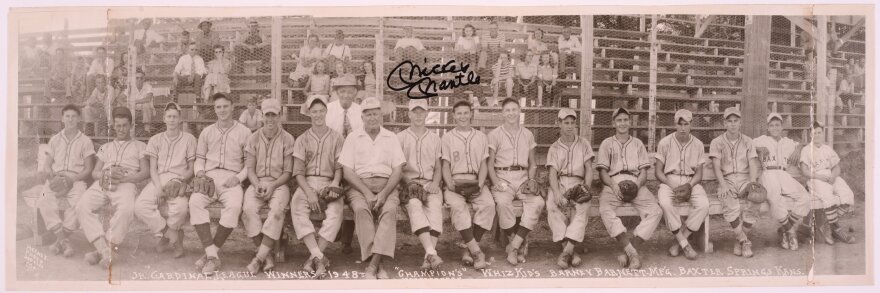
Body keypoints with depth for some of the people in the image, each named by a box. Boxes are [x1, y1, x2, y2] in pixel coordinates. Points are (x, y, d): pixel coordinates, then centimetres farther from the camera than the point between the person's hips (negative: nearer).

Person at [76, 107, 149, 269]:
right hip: (102, 183, 3)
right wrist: (105, 174, -2)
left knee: (126, 209, -38)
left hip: (126, 184, -3)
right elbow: (94, 172, 24)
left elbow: (146, 172, 9)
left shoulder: (140, 146, 24)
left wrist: (125, 178, -9)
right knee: (82, 206, -29)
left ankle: (103, 251, -34)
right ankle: (104, 249, -37)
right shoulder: (105, 147, 34)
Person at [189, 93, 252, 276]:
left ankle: (211, 252, -24)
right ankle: (212, 256, -33)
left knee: (234, 206, -36)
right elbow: (199, 157, 23)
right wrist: (199, 172, 1)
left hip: (231, 179, -2)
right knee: (195, 202, -32)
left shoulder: (244, 132, 12)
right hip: (209, 178, 2)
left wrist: (239, 178, -8)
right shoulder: (206, 132, 22)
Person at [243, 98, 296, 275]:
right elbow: (250, 168, 8)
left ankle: (259, 258, -31)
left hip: (278, 184, -2)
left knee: (277, 210, -34)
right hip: (257, 183, 2)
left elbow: (288, 172, 2)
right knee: (249, 209, -30)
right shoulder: (254, 138, 11)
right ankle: (267, 256, -23)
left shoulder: (287, 139, 4)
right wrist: (257, 185, -11)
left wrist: (272, 186, -13)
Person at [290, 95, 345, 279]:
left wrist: (334, 184, -15)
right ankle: (320, 258, -36)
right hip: (307, 183, 1)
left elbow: (339, 167, 7)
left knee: (335, 212, -32)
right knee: (297, 209, -31)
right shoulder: (302, 140, 13)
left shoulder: (336, 138, 12)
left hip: (329, 183, 0)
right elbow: (298, 172, 3)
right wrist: (309, 193, -14)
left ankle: (313, 259, -30)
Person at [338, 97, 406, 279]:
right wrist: (367, 193, -12)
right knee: (362, 209, -34)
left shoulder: (391, 138, 15)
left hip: (386, 186, 1)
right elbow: (347, 172, 3)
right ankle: (380, 265, -34)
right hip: (359, 186, 0)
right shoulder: (353, 138, 12)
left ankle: (373, 265, -36)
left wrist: (384, 194, -11)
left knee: (389, 210, -32)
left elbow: (397, 171, 6)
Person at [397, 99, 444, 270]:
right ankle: (432, 253, -46)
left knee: (435, 205, -32)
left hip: (430, 184, 1)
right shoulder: (400, 138, 15)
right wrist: (408, 181, -9)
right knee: (415, 205, -34)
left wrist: (435, 183, -2)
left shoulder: (434, 138, 21)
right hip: (408, 183, -1)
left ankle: (428, 256, -41)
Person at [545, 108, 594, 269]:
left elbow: (589, 169, 9)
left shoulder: (583, 143, 16)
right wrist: (556, 193, -18)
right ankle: (571, 252, -33)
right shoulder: (554, 148, 15)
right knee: (553, 206, -32)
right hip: (559, 184, 0)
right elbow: (553, 173, 2)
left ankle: (567, 251, -40)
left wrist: (586, 188, -10)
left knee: (582, 206, -33)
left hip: (578, 183, 0)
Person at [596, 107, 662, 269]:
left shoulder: (638, 143, 24)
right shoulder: (607, 143, 19)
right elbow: (602, 171, 8)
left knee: (656, 211, -27)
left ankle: (630, 252, -31)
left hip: (636, 182, 2)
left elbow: (644, 171, 14)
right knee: (605, 210, -35)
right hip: (613, 183, -2)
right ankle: (633, 254, -41)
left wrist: (637, 184, -10)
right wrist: (614, 185, -13)